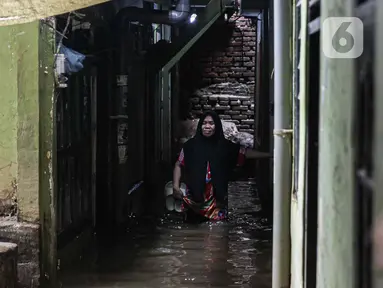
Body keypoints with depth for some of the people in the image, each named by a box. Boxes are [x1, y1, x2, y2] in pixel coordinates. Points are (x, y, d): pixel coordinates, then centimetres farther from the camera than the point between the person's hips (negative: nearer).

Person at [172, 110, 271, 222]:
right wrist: (176, 186, -4)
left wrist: (269, 154, 2)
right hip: (194, 197, -1)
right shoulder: (191, 145, 1)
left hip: (217, 198, 1)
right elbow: (179, 165, 7)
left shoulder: (224, 146, 4)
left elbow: (246, 152, 6)